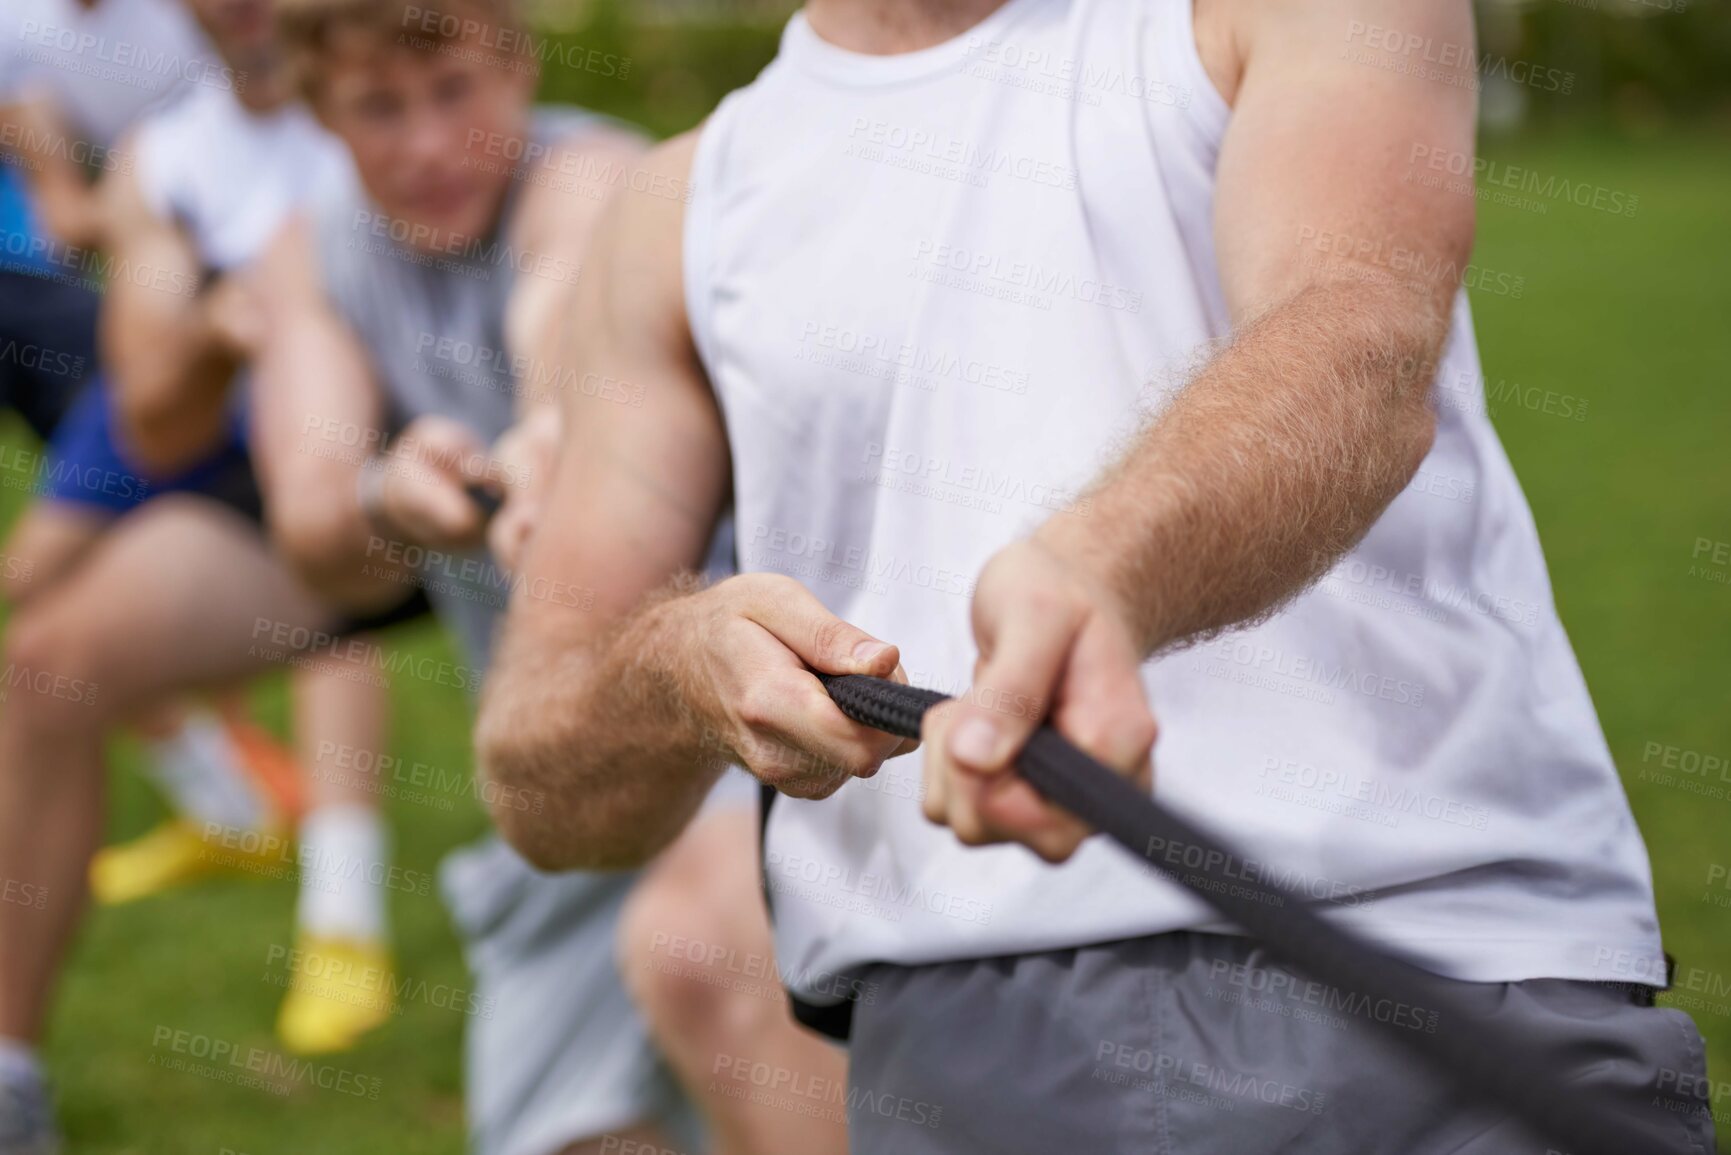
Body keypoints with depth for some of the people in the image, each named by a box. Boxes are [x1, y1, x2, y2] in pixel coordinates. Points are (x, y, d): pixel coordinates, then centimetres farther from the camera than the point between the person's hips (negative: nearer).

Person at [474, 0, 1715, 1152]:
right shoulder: (683, 208, 17)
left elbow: (1366, 343, -15)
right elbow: (539, 788, 13)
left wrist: (1101, 571, -36)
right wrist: (672, 674, -11)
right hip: (958, 1042, 5)